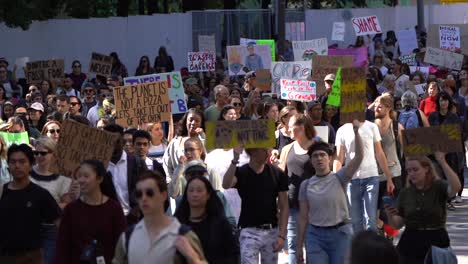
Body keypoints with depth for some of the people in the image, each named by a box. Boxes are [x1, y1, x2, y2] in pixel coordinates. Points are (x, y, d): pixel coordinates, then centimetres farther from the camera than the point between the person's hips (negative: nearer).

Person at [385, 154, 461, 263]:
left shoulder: (439, 186, -5)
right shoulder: (405, 193, 5)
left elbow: (456, 187, -29)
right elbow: (397, 225, 6)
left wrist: (442, 162, -31)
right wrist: (390, 215, -16)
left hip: (436, 243, -3)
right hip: (410, 243, 3)